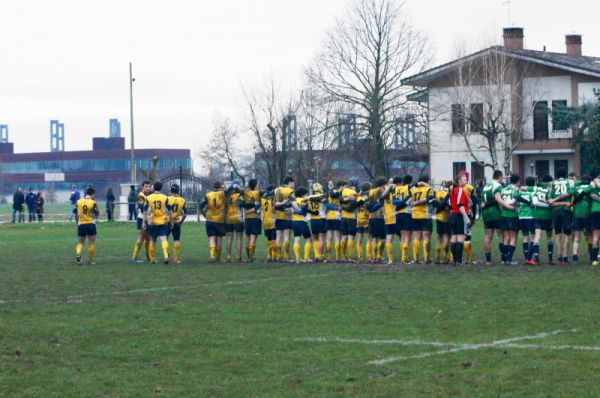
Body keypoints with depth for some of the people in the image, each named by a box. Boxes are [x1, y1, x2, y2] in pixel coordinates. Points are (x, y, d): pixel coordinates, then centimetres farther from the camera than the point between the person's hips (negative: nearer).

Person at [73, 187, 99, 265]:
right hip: (90, 224, -3)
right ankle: (90, 260, 11)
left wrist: (77, 222, 24)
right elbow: (96, 215, -7)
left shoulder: (78, 202, 3)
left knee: (80, 243, 11)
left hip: (81, 224, 3)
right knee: (92, 243, 8)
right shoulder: (93, 203, -8)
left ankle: (78, 254, -19)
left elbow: (75, 213, 12)